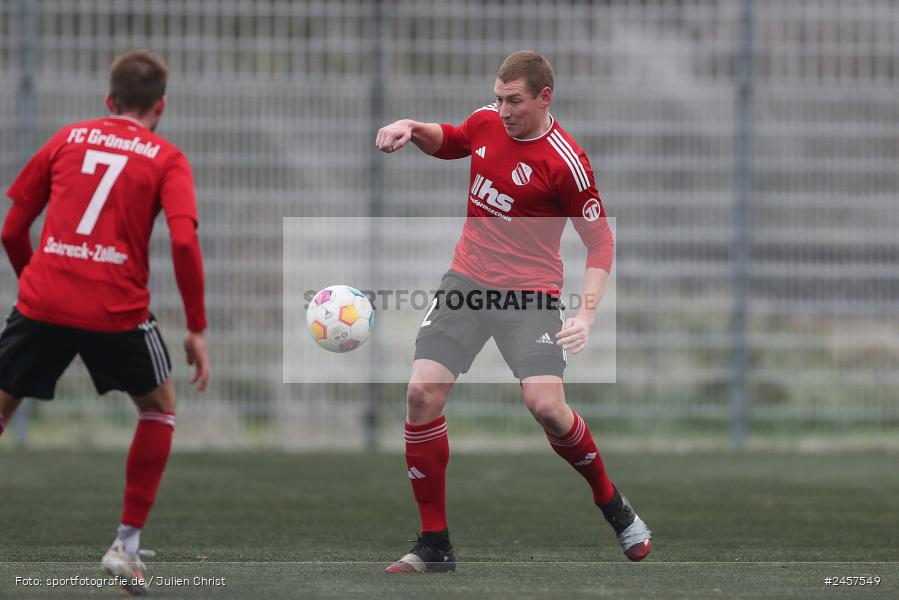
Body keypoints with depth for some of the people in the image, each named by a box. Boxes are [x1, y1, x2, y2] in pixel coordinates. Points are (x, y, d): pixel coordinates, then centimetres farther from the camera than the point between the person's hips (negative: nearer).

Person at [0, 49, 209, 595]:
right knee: (160, 404, 22)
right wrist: (197, 330, -3)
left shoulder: (67, 138, 15)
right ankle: (127, 545, 15)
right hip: (117, 310, -2)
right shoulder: (166, 160, 7)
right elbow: (184, 242, -8)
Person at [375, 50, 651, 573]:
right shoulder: (486, 123, 2)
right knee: (423, 393, -11)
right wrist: (412, 129, 5)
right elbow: (447, 142, 26)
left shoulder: (566, 161, -15)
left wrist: (587, 315, -20)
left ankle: (613, 505, 9)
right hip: (467, 282, 5)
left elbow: (600, 240, -10)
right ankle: (434, 545, -1)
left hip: (529, 294, -5)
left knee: (546, 405, -21)